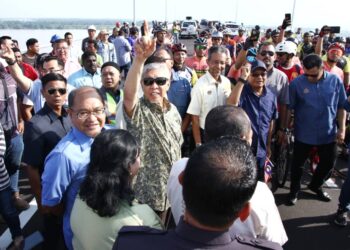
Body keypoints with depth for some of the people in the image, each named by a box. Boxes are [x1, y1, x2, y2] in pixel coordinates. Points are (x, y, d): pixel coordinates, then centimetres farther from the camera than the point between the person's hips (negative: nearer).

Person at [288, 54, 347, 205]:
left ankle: (315, 185, 45)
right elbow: (288, 108, -7)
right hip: (303, 133, -2)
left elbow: (341, 106, 1)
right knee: (298, 164, 10)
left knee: (328, 163, 19)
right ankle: (294, 191, 33)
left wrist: (342, 129, -2)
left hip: (328, 133, 3)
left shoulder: (335, 81, -8)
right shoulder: (296, 83, -14)